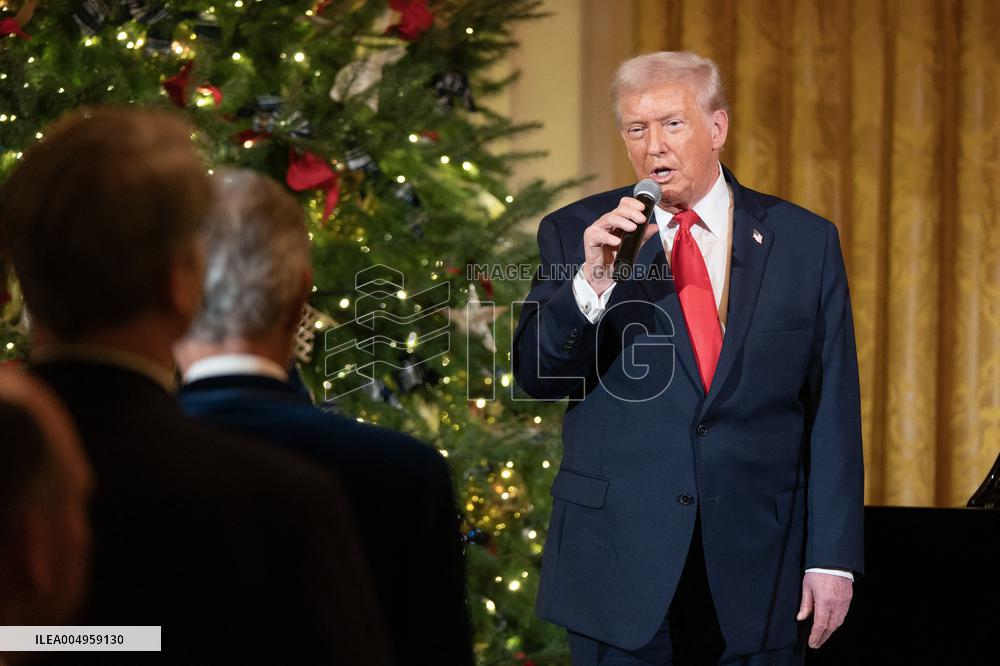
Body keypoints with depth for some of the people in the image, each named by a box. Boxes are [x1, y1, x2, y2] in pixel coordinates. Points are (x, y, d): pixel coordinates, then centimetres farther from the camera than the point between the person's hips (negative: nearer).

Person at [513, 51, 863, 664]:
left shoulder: (805, 242, 3)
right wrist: (593, 279, -19)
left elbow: (832, 412, 1)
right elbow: (536, 377, -4)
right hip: (620, 561, 0)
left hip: (759, 567, 0)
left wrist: (832, 558, -3)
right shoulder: (575, 233, 3)